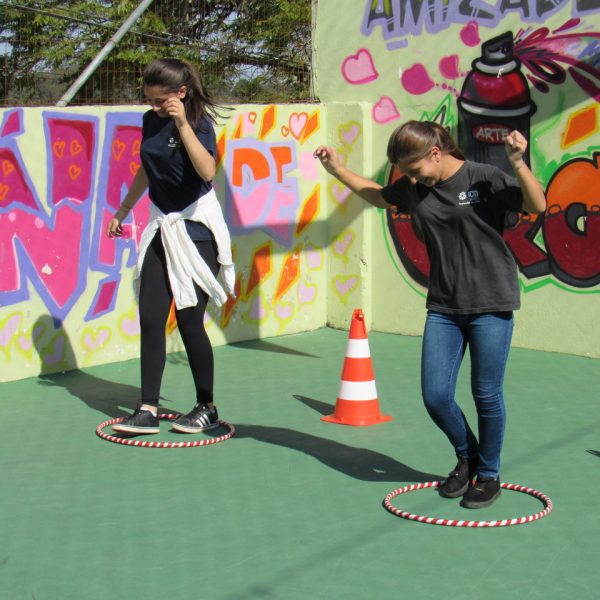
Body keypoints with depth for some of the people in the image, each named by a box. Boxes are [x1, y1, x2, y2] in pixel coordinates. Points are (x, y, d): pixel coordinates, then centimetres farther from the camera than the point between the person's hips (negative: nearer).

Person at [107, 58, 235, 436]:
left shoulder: (199, 122, -13)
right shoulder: (152, 122, 7)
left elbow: (207, 170, -31)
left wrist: (183, 124, -34)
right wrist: (122, 212, 28)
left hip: (195, 227, -6)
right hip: (162, 226, 6)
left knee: (189, 319, -3)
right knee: (150, 317, 0)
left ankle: (207, 408, 13)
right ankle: (148, 410, 4)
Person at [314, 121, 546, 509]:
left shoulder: (485, 178, -10)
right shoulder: (413, 189, 5)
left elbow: (537, 206, -16)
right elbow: (379, 196, 25)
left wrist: (518, 164, -30)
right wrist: (338, 170, 18)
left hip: (491, 304, -5)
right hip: (443, 306, 5)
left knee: (486, 396, 3)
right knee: (435, 397, 0)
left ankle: (488, 474, 25)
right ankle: (467, 458, 29)